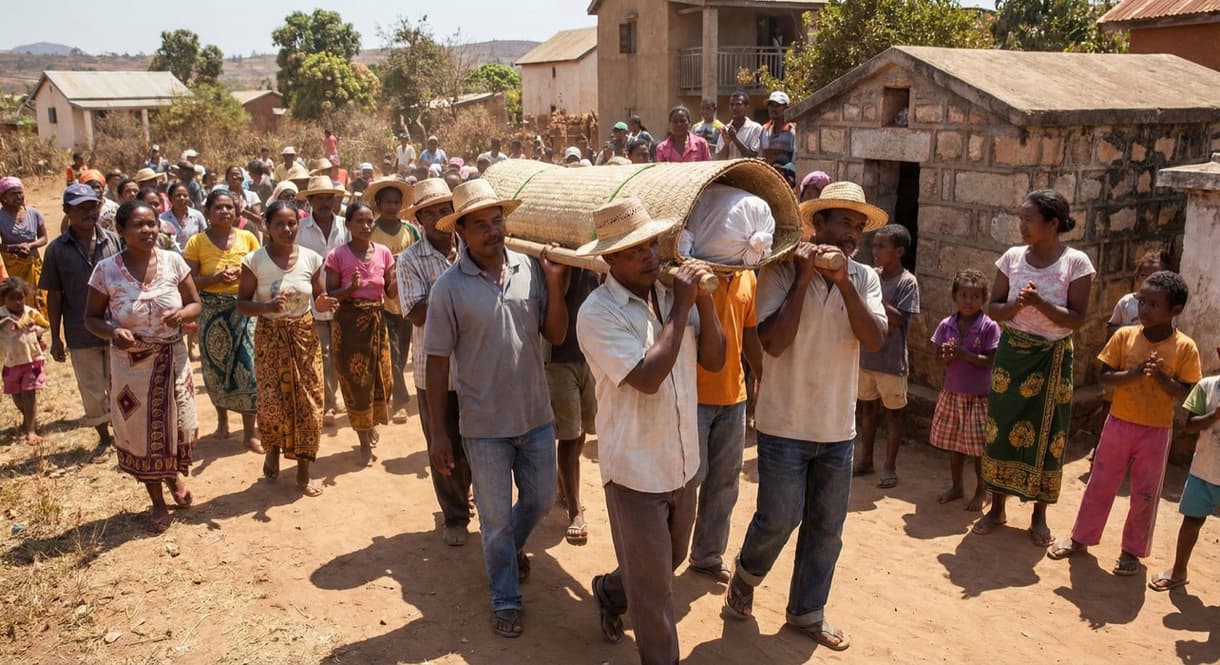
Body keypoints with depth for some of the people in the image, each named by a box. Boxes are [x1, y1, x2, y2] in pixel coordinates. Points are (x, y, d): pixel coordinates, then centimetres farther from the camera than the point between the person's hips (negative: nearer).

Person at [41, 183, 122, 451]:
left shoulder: (114, 241, -3)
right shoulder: (57, 249, -4)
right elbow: (54, 295, 1)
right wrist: (55, 338, 1)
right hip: (81, 335, 0)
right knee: (91, 390, 12)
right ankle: (104, 436, 30)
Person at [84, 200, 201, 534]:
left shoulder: (173, 261, -8)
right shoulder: (106, 270, -12)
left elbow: (195, 304, 2)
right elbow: (91, 318, -3)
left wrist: (181, 314, -21)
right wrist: (112, 332, -24)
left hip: (172, 359, 1)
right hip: (131, 364, -1)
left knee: (176, 425, 13)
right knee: (141, 431, 10)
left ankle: (175, 475, 47)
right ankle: (158, 503, 29)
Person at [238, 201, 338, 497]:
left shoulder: (311, 258, -2)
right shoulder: (254, 261, -8)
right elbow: (242, 303, -5)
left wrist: (323, 304, -16)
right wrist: (268, 307, -25)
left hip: (304, 336, 2)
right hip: (270, 337, -2)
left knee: (308, 403, 3)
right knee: (273, 402, -2)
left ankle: (303, 473, 18)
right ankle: (272, 451, 34)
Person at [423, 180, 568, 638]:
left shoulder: (531, 269, -4)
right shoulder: (449, 288, -12)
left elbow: (555, 336, -1)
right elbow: (436, 363, -8)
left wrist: (555, 283, -15)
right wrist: (438, 433, -8)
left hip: (536, 416, 3)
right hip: (484, 426, -3)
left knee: (540, 500, 21)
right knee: (496, 517, 11)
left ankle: (510, 546, 52)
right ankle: (505, 598, 32)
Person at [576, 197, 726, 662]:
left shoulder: (672, 295, 0)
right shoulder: (597, 313, -19)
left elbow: (714, 360, -2)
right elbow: (647, 377, -28)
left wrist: (704, 300, -15)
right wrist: (681, 308, -23)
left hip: (683, 462, 7)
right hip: (636, 470, -7)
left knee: (670, 560, 27)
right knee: (653, 587, 7)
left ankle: (611, 591, 54)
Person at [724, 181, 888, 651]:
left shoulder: (864, 278, 1)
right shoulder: (781, 271, -11)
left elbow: (874, 340, -13)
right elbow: (773, 343, -20)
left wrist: (843, 281, -21)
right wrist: (803, 279, -21)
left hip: (838, 429, 5)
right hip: (785, 424, -4)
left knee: (826, 529, 13)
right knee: (779, 519, 1)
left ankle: (807, 612, 32)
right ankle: (745, 578, 32)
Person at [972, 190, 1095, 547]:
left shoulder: (1076, 262, -9)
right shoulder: (1012, 257, -1)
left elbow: (1077, 319, -12)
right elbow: (993, 309, 1)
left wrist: (1039, 302, -25)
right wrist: (1017, 304, -19)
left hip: (1052, 359, -2)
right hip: (1012, 353, 3)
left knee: (1046, 434, 5)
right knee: (1002, 427, 6)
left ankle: (1039, 515, 20)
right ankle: (997, 508, 21)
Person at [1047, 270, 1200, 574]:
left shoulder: (1185, 348, -9)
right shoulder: (1124, 336, -6)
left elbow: (1187, 394, -9)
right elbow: (1105, 376, -6)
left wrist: (1161, 376, -25)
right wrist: (1135, 372, -22)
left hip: (1156, 431, -1)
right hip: (1119, 423, 1)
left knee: (1145, 495, 10)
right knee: (1100, 485, 11)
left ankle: (1133, 550, 26)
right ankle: (1081, 538, 25)